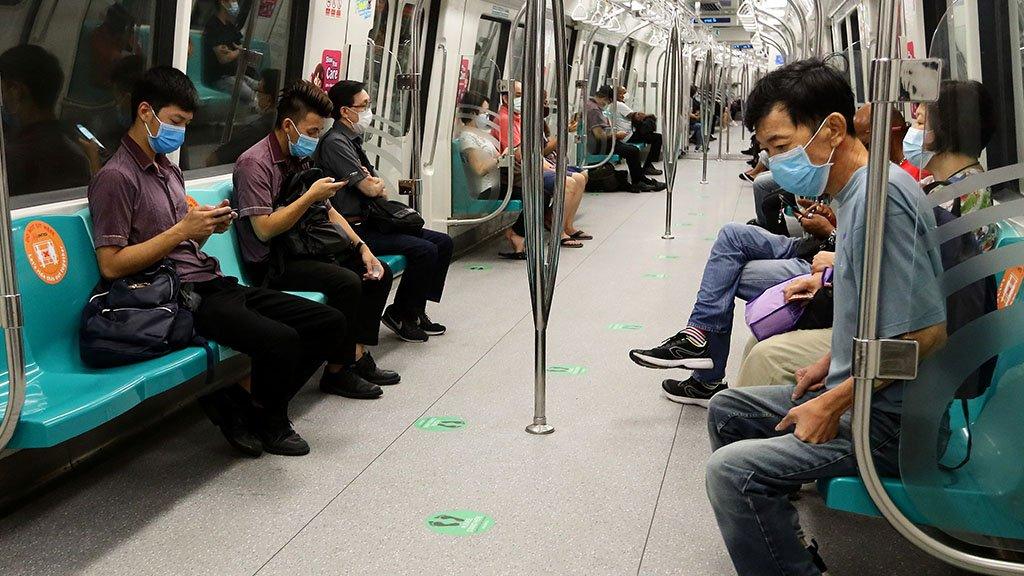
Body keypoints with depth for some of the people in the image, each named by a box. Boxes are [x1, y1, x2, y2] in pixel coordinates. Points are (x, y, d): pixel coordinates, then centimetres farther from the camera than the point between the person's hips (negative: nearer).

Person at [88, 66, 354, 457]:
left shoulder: (168, 169, 20)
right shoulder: (116, 177, -8)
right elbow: (111, 266, -15)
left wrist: (209, 227, 1)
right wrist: (182, 230, -16)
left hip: (214, 283, 9)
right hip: (184, 297, -9)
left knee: (329, 324, -1)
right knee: (280, 341, -30)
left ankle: (263, 409, 12)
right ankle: (264, 420, 1)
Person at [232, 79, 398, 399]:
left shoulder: (299, 159, 13)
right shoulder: (255, 163, -15)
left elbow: (327, 211, 16)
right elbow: (264, 230, -23)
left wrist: (362, 248, 4)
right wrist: (311, 196, -20)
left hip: (302, 250, 9)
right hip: (270, 263, -9)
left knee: (378, 273, 1)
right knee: (346, 282, -28)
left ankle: (359, 355, 3)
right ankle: (339, 371, -14)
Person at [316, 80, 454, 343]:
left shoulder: (353, 141, 18)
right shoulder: (335, 142, -13)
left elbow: (379, 190, 17)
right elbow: (369, 188, -16)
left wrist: (375, 183, -8)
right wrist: (377, 182, 8)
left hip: (371, 222, 10)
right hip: (355, 229, -10)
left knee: (443, 242, 3)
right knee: (424, 250, -22)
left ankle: (415, 310, 8)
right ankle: (399, 314, -5)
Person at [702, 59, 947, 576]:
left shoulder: (878, 194, -22)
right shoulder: (854, 190, 9)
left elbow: (926, 331, -25)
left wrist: (835, 405, -19)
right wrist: (832, 364, 13)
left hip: (892, 421, -11)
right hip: (857, 393, 11)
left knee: (731, 471, -24)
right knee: (726, 410, 21)